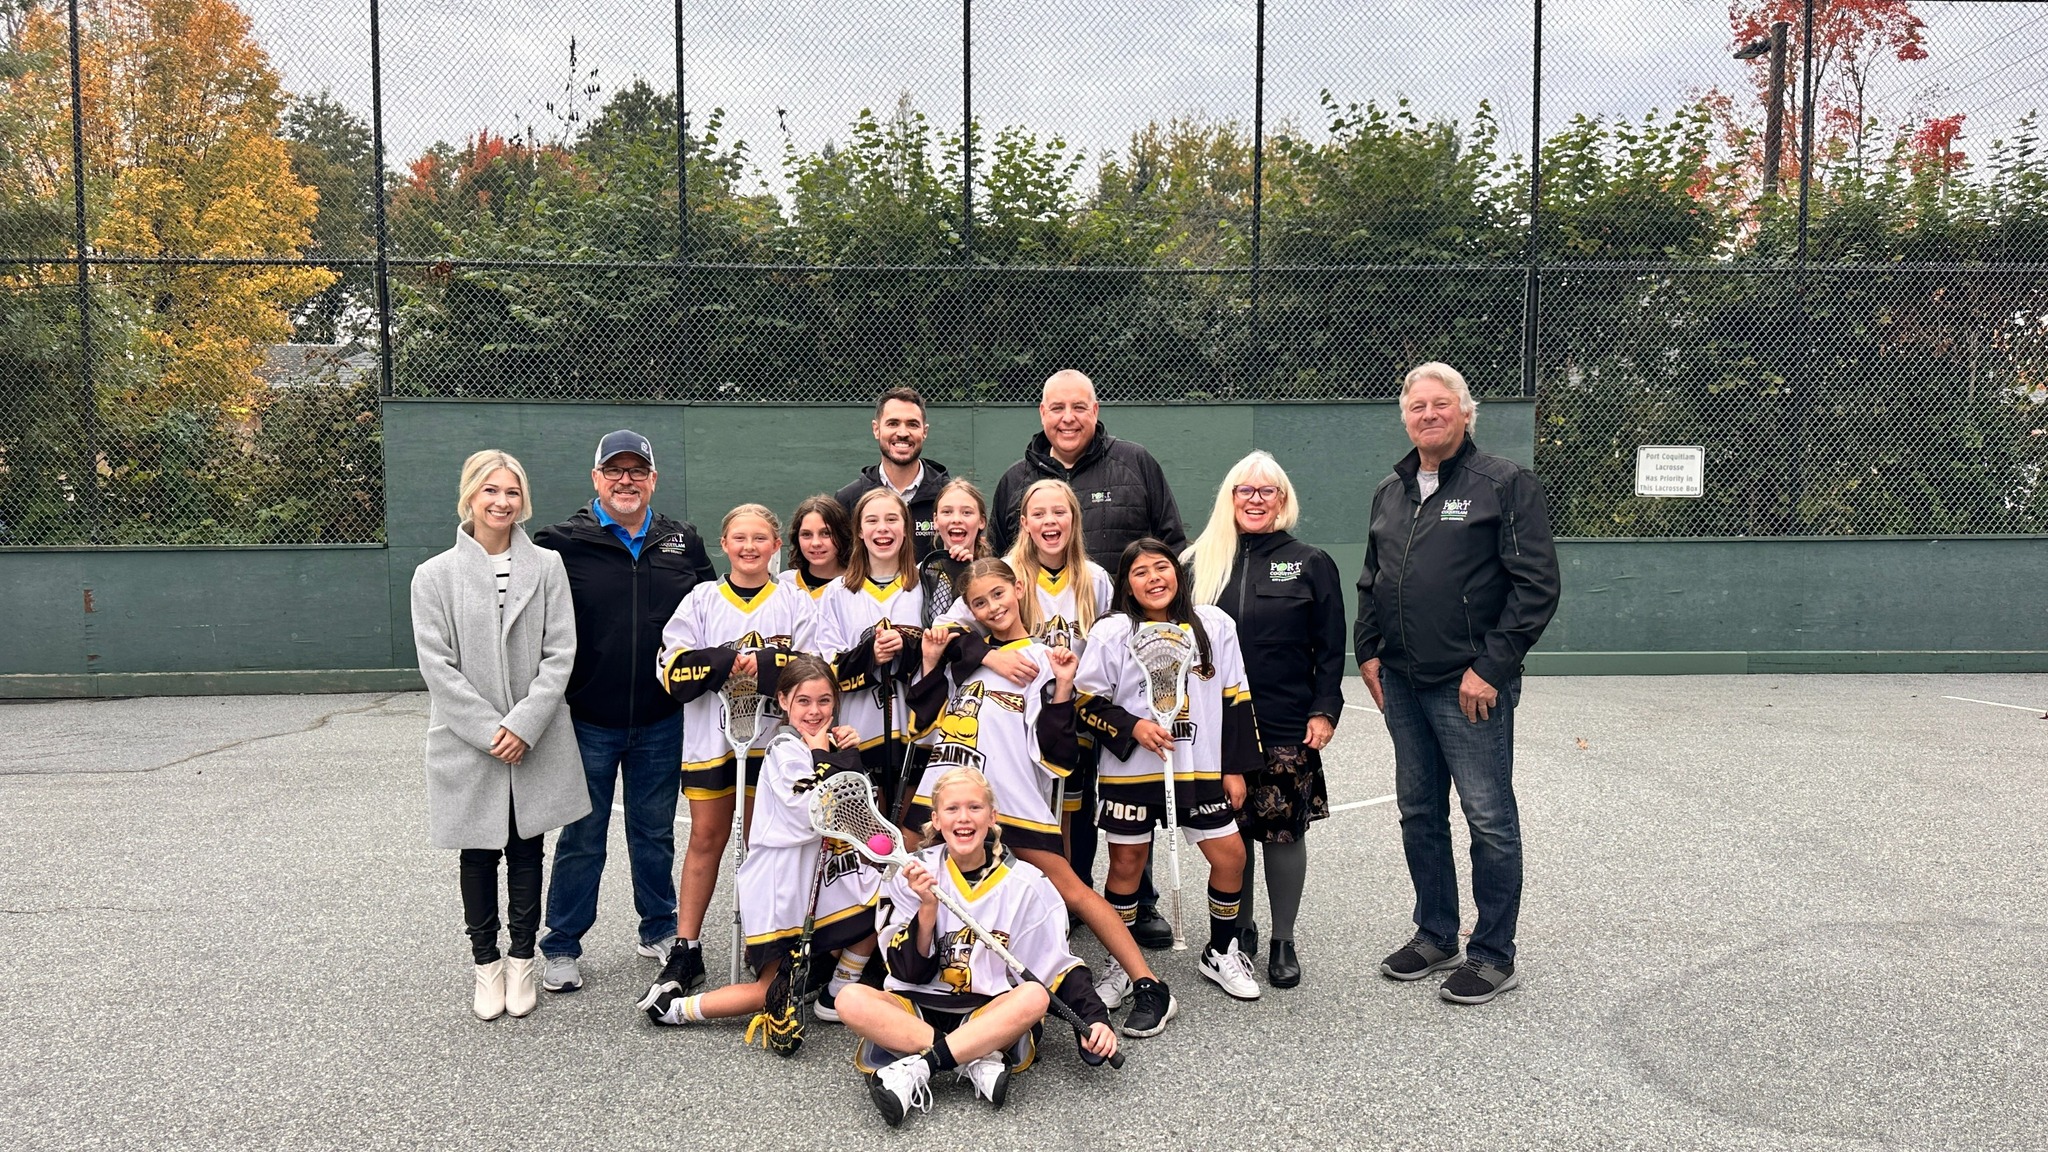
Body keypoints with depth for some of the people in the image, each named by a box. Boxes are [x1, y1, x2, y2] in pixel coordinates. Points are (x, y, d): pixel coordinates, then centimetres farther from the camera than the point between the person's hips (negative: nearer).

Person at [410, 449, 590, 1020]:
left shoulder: (546, 567, 0)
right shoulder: (435, 575, -2)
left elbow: (560, 654, -3)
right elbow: (437, 664, -6)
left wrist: (524, 725, -13)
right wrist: (489, 731, -13)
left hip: (536, 741, 1)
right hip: (467, 744, 0)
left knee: (526, 850, 11)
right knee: (479, 855, 11)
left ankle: (523, 961, 25)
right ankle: (486, 964, 25)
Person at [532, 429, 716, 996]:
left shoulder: (684, 543, 5)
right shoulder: (563, 543, -6)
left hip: (661, 721, 3)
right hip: (588, 721, -3)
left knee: (655, 833, 16)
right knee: (581, 838, 9)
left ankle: (659, 931, 32)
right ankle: (561, 947, 23)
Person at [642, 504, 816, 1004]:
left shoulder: (796, 603, 6)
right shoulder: (701, 600, 8)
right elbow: (673, 670, -3)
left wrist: (761, 663, -17)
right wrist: (728, 659, -16)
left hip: (773, 736, -1)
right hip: (710, 737, 1)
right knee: (706, 837, 5)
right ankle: (685, 954, 11)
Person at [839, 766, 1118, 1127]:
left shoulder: (1025, 883, -1)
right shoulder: (918, 873, -2)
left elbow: (1058, 965, 2)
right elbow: (909, 973, -3)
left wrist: (1095, 1017, -14)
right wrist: (928, 908, -17)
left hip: (990, 1014, 0)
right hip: (918, 1008, 0)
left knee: (1035, 996, -32)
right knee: (851, 999, -28)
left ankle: (919, 1068, -28)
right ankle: (976, 1062, -29)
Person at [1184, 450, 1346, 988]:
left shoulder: (1311, 564, 5)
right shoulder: (1201, 564, 7)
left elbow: (1331, 648, 4)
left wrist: (1324, 710, -5)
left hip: (1287, 728, -1)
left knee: (1283, 831, 2)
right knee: (1229, 832, 8)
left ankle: (1283, 941, 17)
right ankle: (1240, 931, 26)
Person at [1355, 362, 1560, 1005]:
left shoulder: (1505, 485, -5)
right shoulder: (1389, 492, 15)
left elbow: (1537, 585, -11)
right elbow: (1370, 581, 23)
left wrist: (1490, 667, -15)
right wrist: (1368, 651, 11)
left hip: (1471, 686, -7)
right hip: (1400, 682, 7)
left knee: (1489, 818, 0)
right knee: (1419, 813, 15)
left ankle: (1493, 955, 13)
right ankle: (1435, 935, 29)